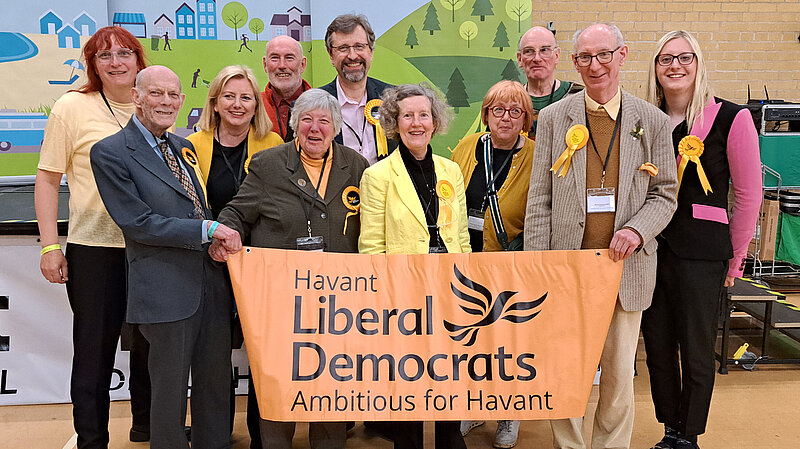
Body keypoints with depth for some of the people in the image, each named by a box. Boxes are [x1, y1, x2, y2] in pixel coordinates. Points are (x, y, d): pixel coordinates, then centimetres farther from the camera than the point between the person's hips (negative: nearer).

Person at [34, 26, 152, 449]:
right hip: (94, 249, -4)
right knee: (94, 349, 4)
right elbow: (48, 179, -3)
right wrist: (50, 246, -9)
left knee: (150, 345, 16)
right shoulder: (72, 107, -4)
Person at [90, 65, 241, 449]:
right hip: (166, 288, -6)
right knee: (170, 388, 5)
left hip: (211, 282, 6)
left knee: (216, 381, 13)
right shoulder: (110, 153, -6)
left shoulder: (184, 148, 16)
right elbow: (138, 223, -13)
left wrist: (222, 237, 3)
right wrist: (208, 230, -16)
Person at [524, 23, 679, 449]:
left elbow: (665, 193, 7)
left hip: (624, 265, 1)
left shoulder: (653, 121, 4)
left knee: (619, 373, 10)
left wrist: (636, 230, -14)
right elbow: (539, 200, 2)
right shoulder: (553, 118, 4)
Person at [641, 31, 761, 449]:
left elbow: (748, 194, -4)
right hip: (650, 248, 4)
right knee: (658, 348, 13)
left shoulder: (730, 118, -7)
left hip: (700, 253, -4)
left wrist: (734, 259, -1)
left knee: (696, 353, 7)